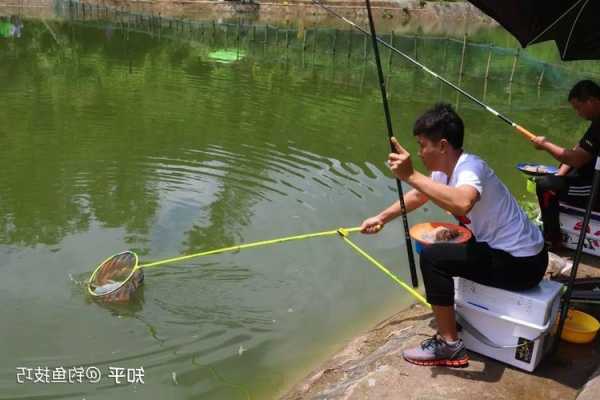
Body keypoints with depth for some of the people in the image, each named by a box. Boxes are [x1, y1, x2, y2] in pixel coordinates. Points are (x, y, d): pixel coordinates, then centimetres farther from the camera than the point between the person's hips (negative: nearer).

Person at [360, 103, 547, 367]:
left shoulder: (470, 167, -25)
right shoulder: (445, 169, 2)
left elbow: (462, 204, -49)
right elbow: (417, 196, 19)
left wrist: (411, 175, -43)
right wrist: (381, 218, 14)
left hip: (522, 263, -10)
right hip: (502, 248, 10)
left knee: (432, 257, -17)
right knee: (442, 246, 20)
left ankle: (450, 346, -6)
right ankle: (449, 311, 33)